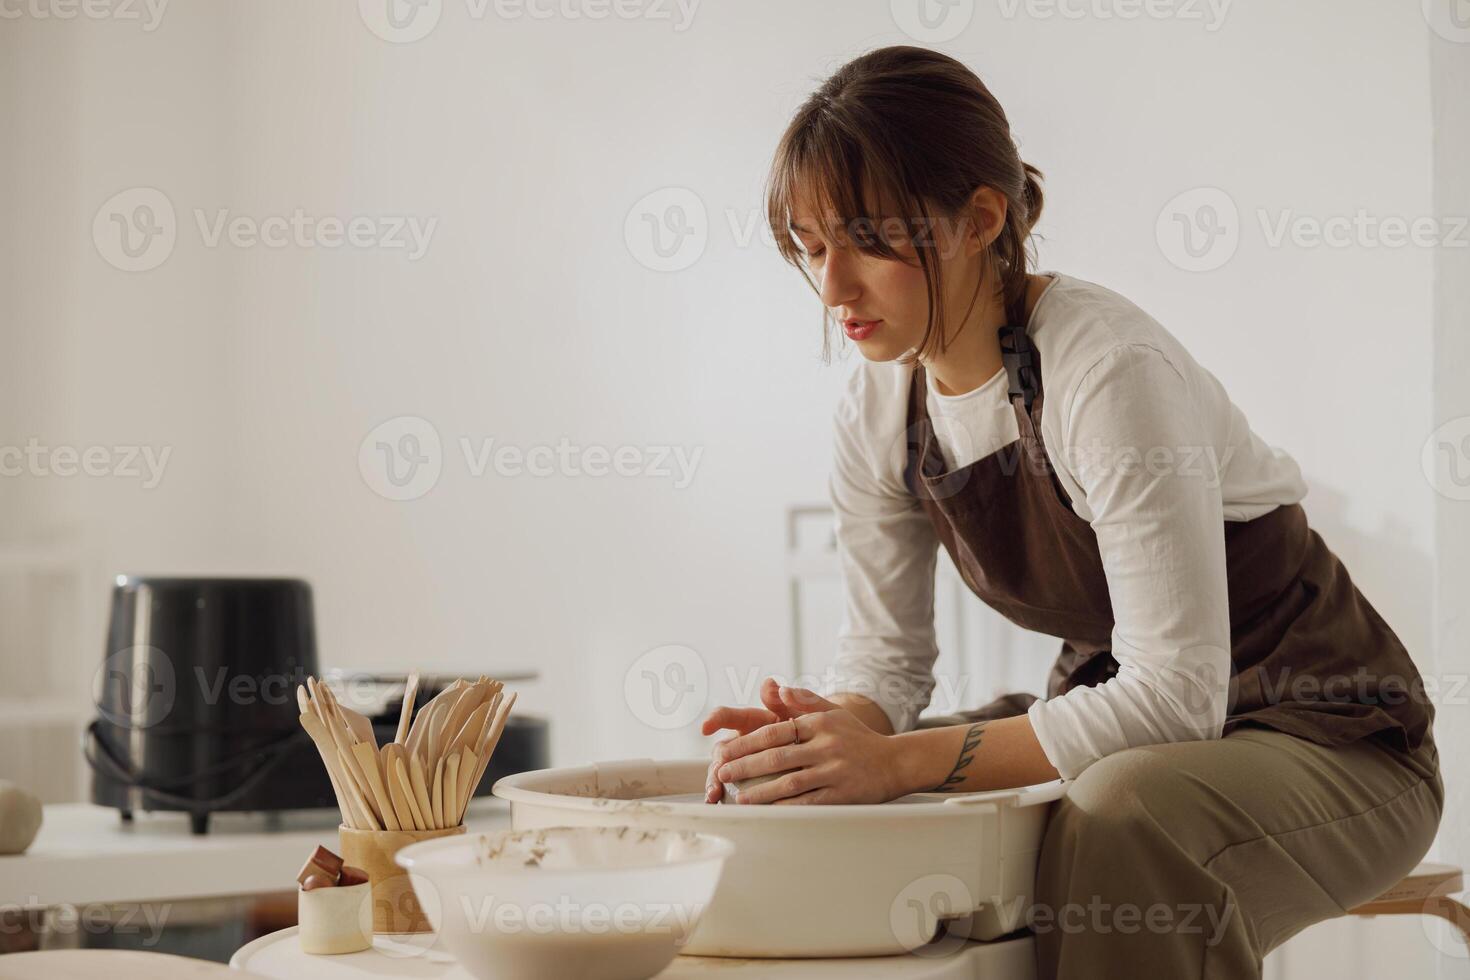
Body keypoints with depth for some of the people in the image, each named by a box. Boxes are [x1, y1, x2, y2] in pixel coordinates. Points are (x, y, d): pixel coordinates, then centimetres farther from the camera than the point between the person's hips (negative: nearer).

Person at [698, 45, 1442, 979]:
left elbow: (1178, 695, -31)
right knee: (814, 802, -4)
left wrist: (900, 761, -35)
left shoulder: (1111, 370, -27)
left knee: (1122, 809, -39)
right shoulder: (880, 407, -3)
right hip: (1120, 720, 7)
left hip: (1329, 742, -7)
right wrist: (823, 732, -21)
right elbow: (887, 654, 3)